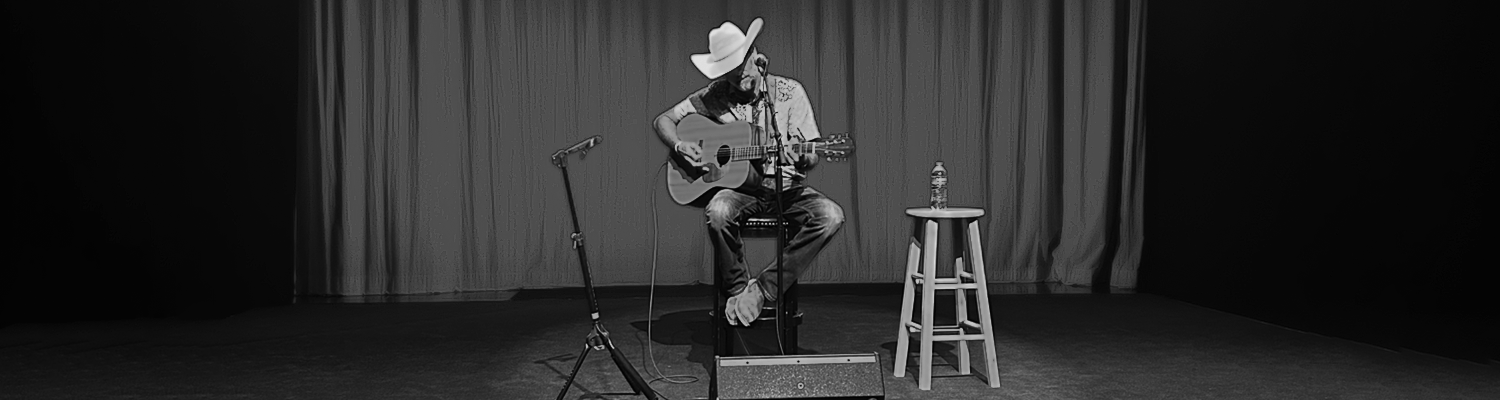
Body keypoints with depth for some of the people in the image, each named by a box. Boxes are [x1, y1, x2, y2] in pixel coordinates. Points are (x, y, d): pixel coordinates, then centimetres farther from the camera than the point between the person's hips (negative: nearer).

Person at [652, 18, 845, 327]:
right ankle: (738, 288, -11)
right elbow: (664, 120, 9)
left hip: (786, 187, 1)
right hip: (741, 187, 0)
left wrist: (804, 158, -28)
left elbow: (812, 157, -4)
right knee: (718, 211, -36)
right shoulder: (715, 96, 2)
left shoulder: (789, 92, -1)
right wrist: (680, 146, -12)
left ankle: (763, 289, -22)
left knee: (831, 216, -29)